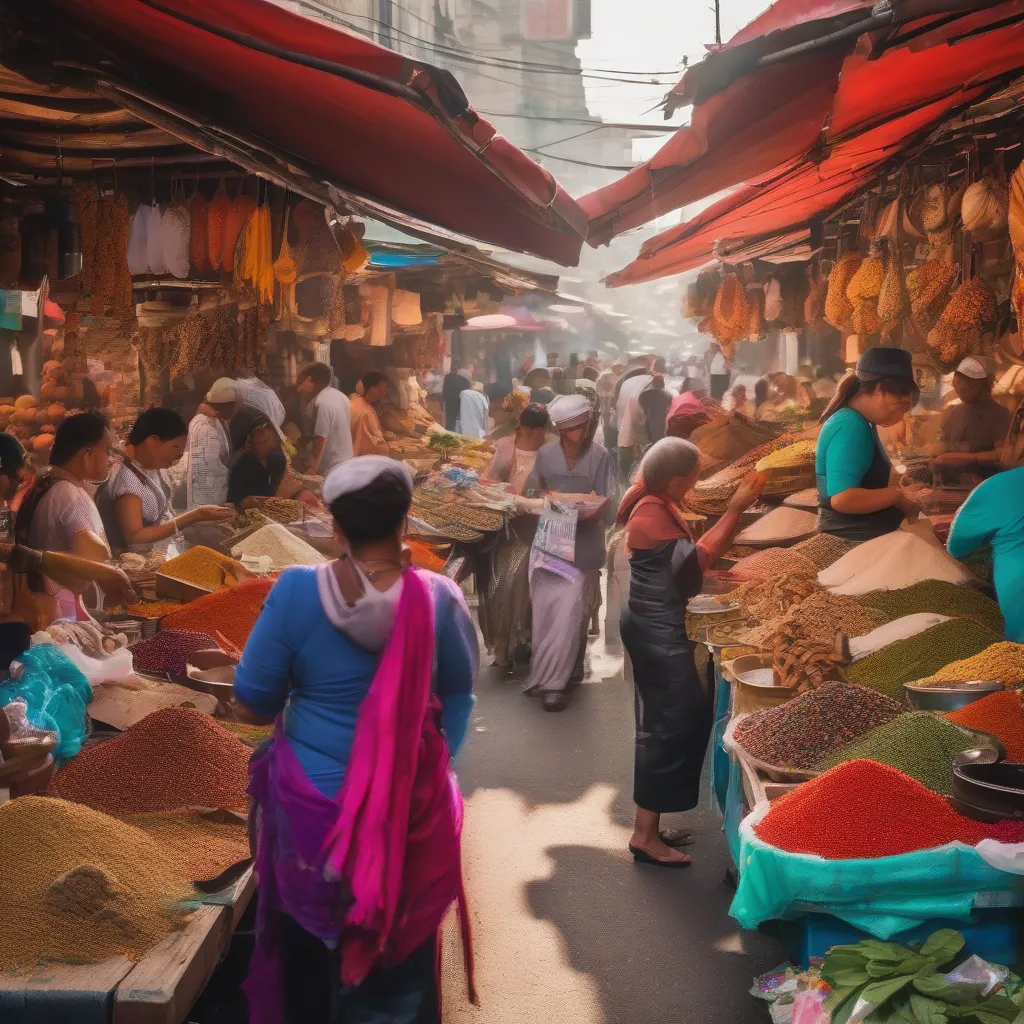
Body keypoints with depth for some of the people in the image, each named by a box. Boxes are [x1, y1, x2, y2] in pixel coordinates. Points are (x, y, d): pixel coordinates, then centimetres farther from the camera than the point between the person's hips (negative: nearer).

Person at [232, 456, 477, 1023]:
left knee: (310, 951, 24)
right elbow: (459, 693, 3)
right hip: (410, 808, 0)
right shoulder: (437, 597, -12)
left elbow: (250, 705, -9)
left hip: (312, 803, 0)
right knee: (394, 961, 19)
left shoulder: (296, 591, -14)